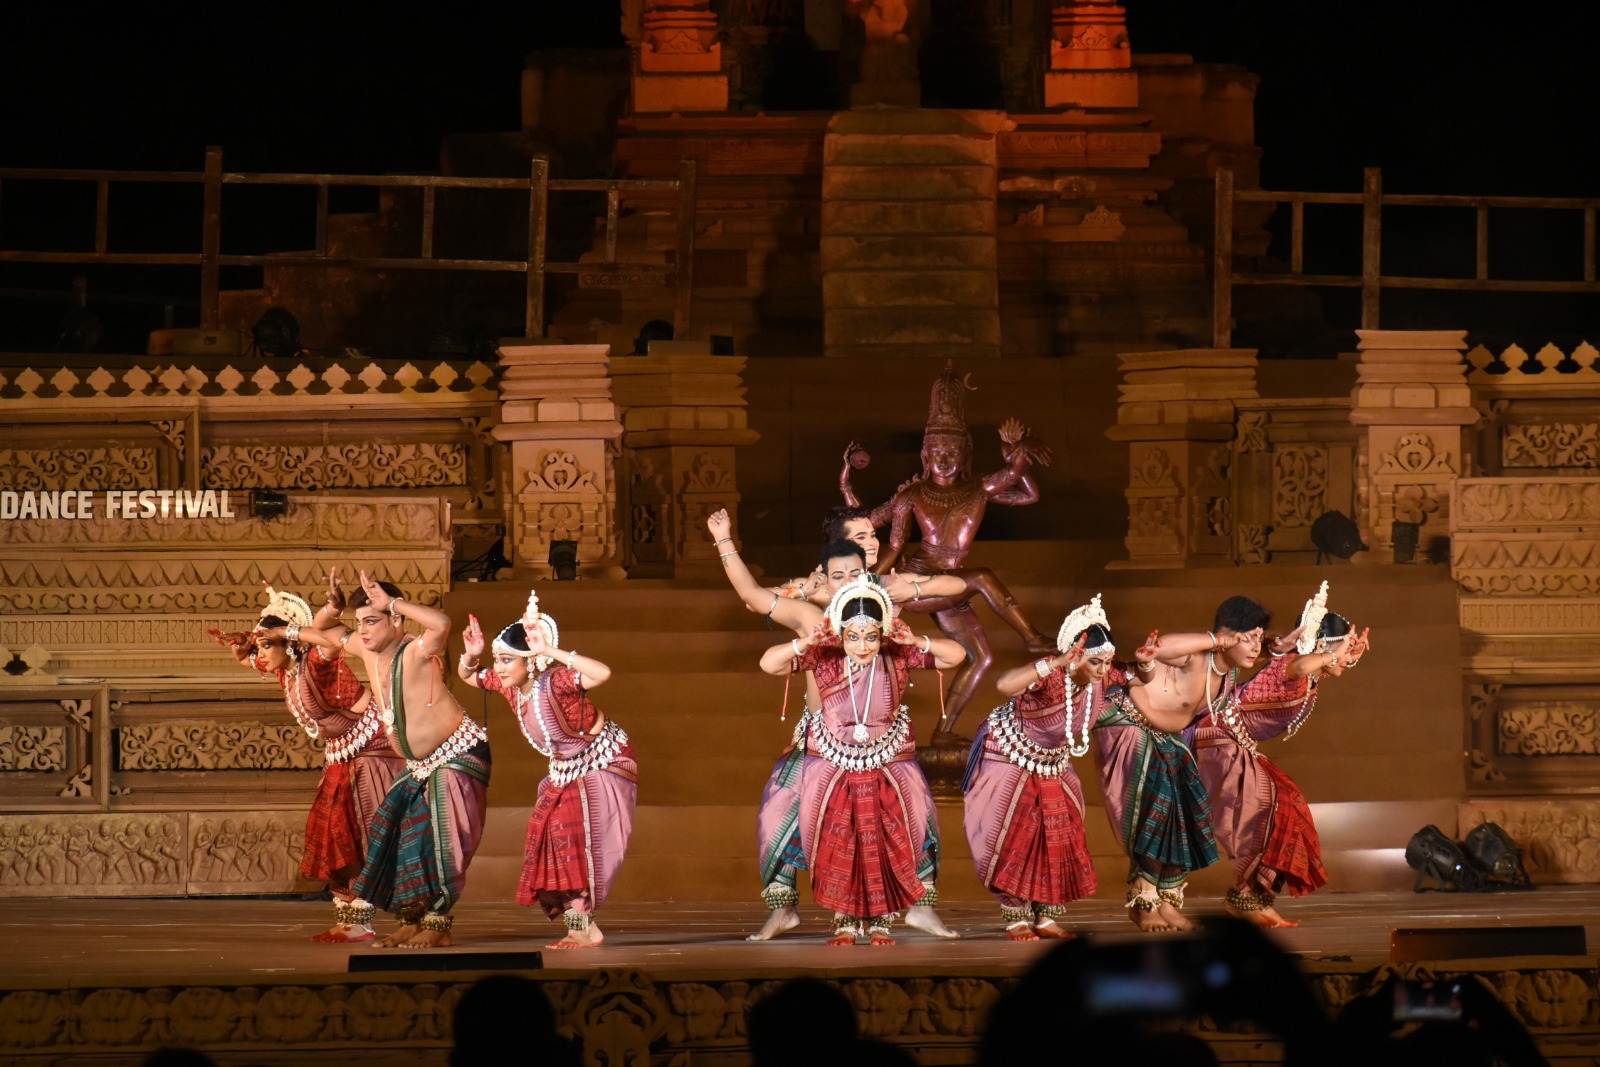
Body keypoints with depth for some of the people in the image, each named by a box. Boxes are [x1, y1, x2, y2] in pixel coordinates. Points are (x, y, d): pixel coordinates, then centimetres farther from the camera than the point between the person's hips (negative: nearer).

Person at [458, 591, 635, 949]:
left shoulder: (556, 680, -31)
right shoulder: (509, 685, -7)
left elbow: (602, 673, -49)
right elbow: (468, 676, 11)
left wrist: (551, 651, -49)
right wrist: (472, 654, -12)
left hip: (603, 762, -9)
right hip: (566, 771, 9)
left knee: (571, 827, -24)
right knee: (545, 830, 2)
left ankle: (583, 926, -21)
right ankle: (579, 923, 8)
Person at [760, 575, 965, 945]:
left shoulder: (898, 657, -12)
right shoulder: (824, 657, -14)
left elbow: (955, 655, -11)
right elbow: (769, 664, -16)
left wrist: (917, 643, -29)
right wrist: (804, 644, -32)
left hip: (888, 768, 0)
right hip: (833, 768, 0)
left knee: (888, 844, -3)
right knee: (837, 845, -3)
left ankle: (880, 921, 12)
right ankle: (845, 920, 12)